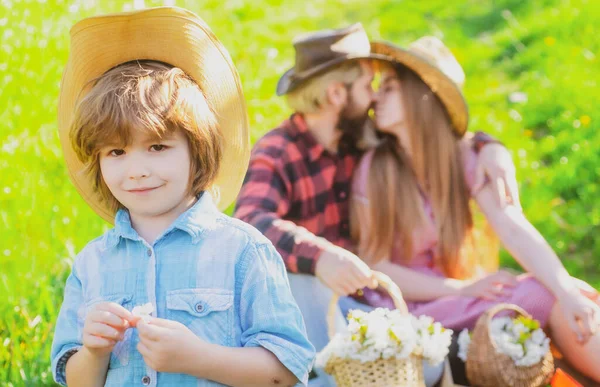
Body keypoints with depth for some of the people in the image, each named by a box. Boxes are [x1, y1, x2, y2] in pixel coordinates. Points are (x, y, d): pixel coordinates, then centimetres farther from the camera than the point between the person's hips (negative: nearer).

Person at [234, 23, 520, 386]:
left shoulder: (362, 140, 3)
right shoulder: (275, 155, -15)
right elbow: (250, 223, -34)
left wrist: (488, 146, -6)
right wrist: (318, 256, -53)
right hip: (307, 301, -3)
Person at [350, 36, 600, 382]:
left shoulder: (462, 159, 0)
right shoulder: (374, 169, -7)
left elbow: (515, 229, -13)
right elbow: (375, 267, -9)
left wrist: (569, 292, -29)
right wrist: (462, 288, -19)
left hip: (458, 295, 4)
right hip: (411, 309, -3)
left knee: (558, 294, -23)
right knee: (546, 299, -24)